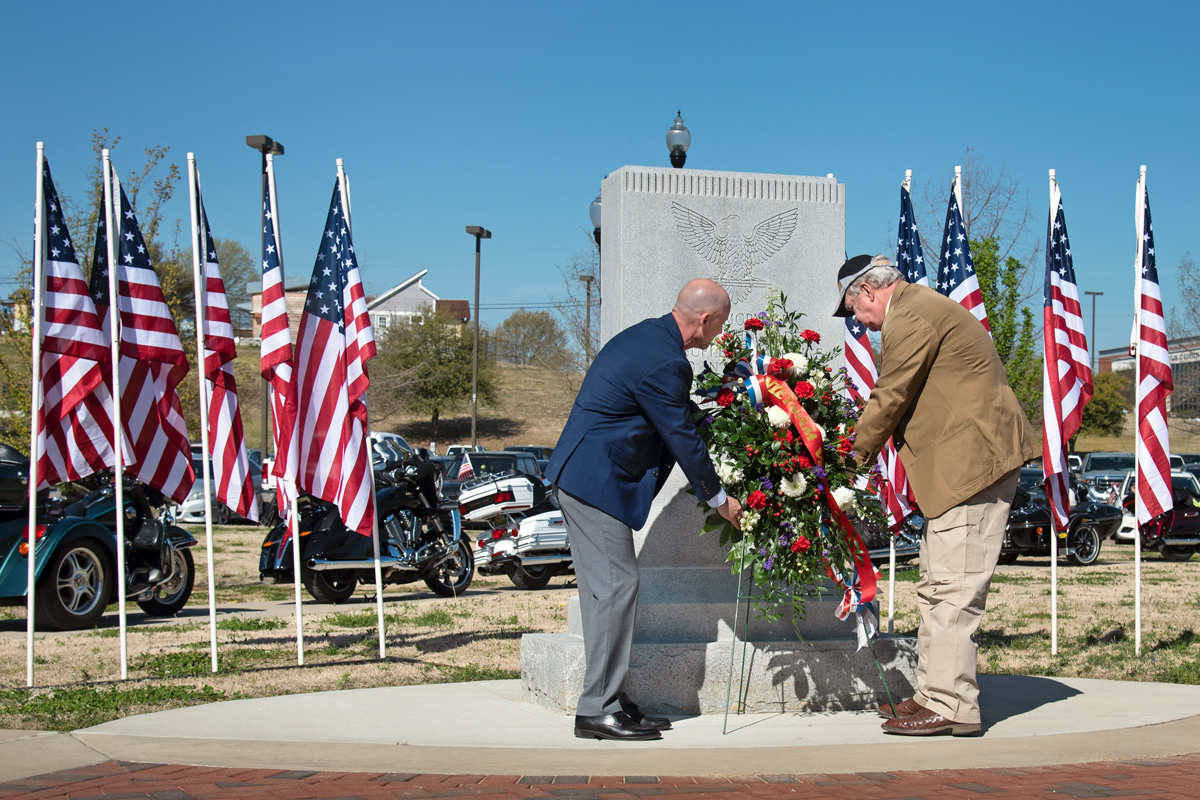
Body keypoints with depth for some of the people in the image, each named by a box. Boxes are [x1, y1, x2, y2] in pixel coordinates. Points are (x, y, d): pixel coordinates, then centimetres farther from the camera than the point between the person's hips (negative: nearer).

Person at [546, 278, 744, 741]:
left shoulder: (648, 336, 13)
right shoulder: (664, 362, -20)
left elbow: (676, 427, 22)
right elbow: (682, 437, -13)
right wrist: (718, 498, 0)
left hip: (582, 476, 11)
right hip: (597, 480, -11)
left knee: (608, 589, 12)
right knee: (615, 586, -8)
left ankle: (608, 700, 17)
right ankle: (597, 709, -2)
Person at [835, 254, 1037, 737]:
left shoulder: (910, 317, -12)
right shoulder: (920, 307, 22)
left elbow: (890, 399, -10)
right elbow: (906, 399, 23)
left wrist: (858, 455, 3)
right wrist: (870, 447, 15)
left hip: (973, 458, -11)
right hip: (961, 462, 11)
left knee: (951, 587, -11)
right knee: (937, 587, 12)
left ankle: (952, 707, -8)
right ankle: (934, 694, 17)